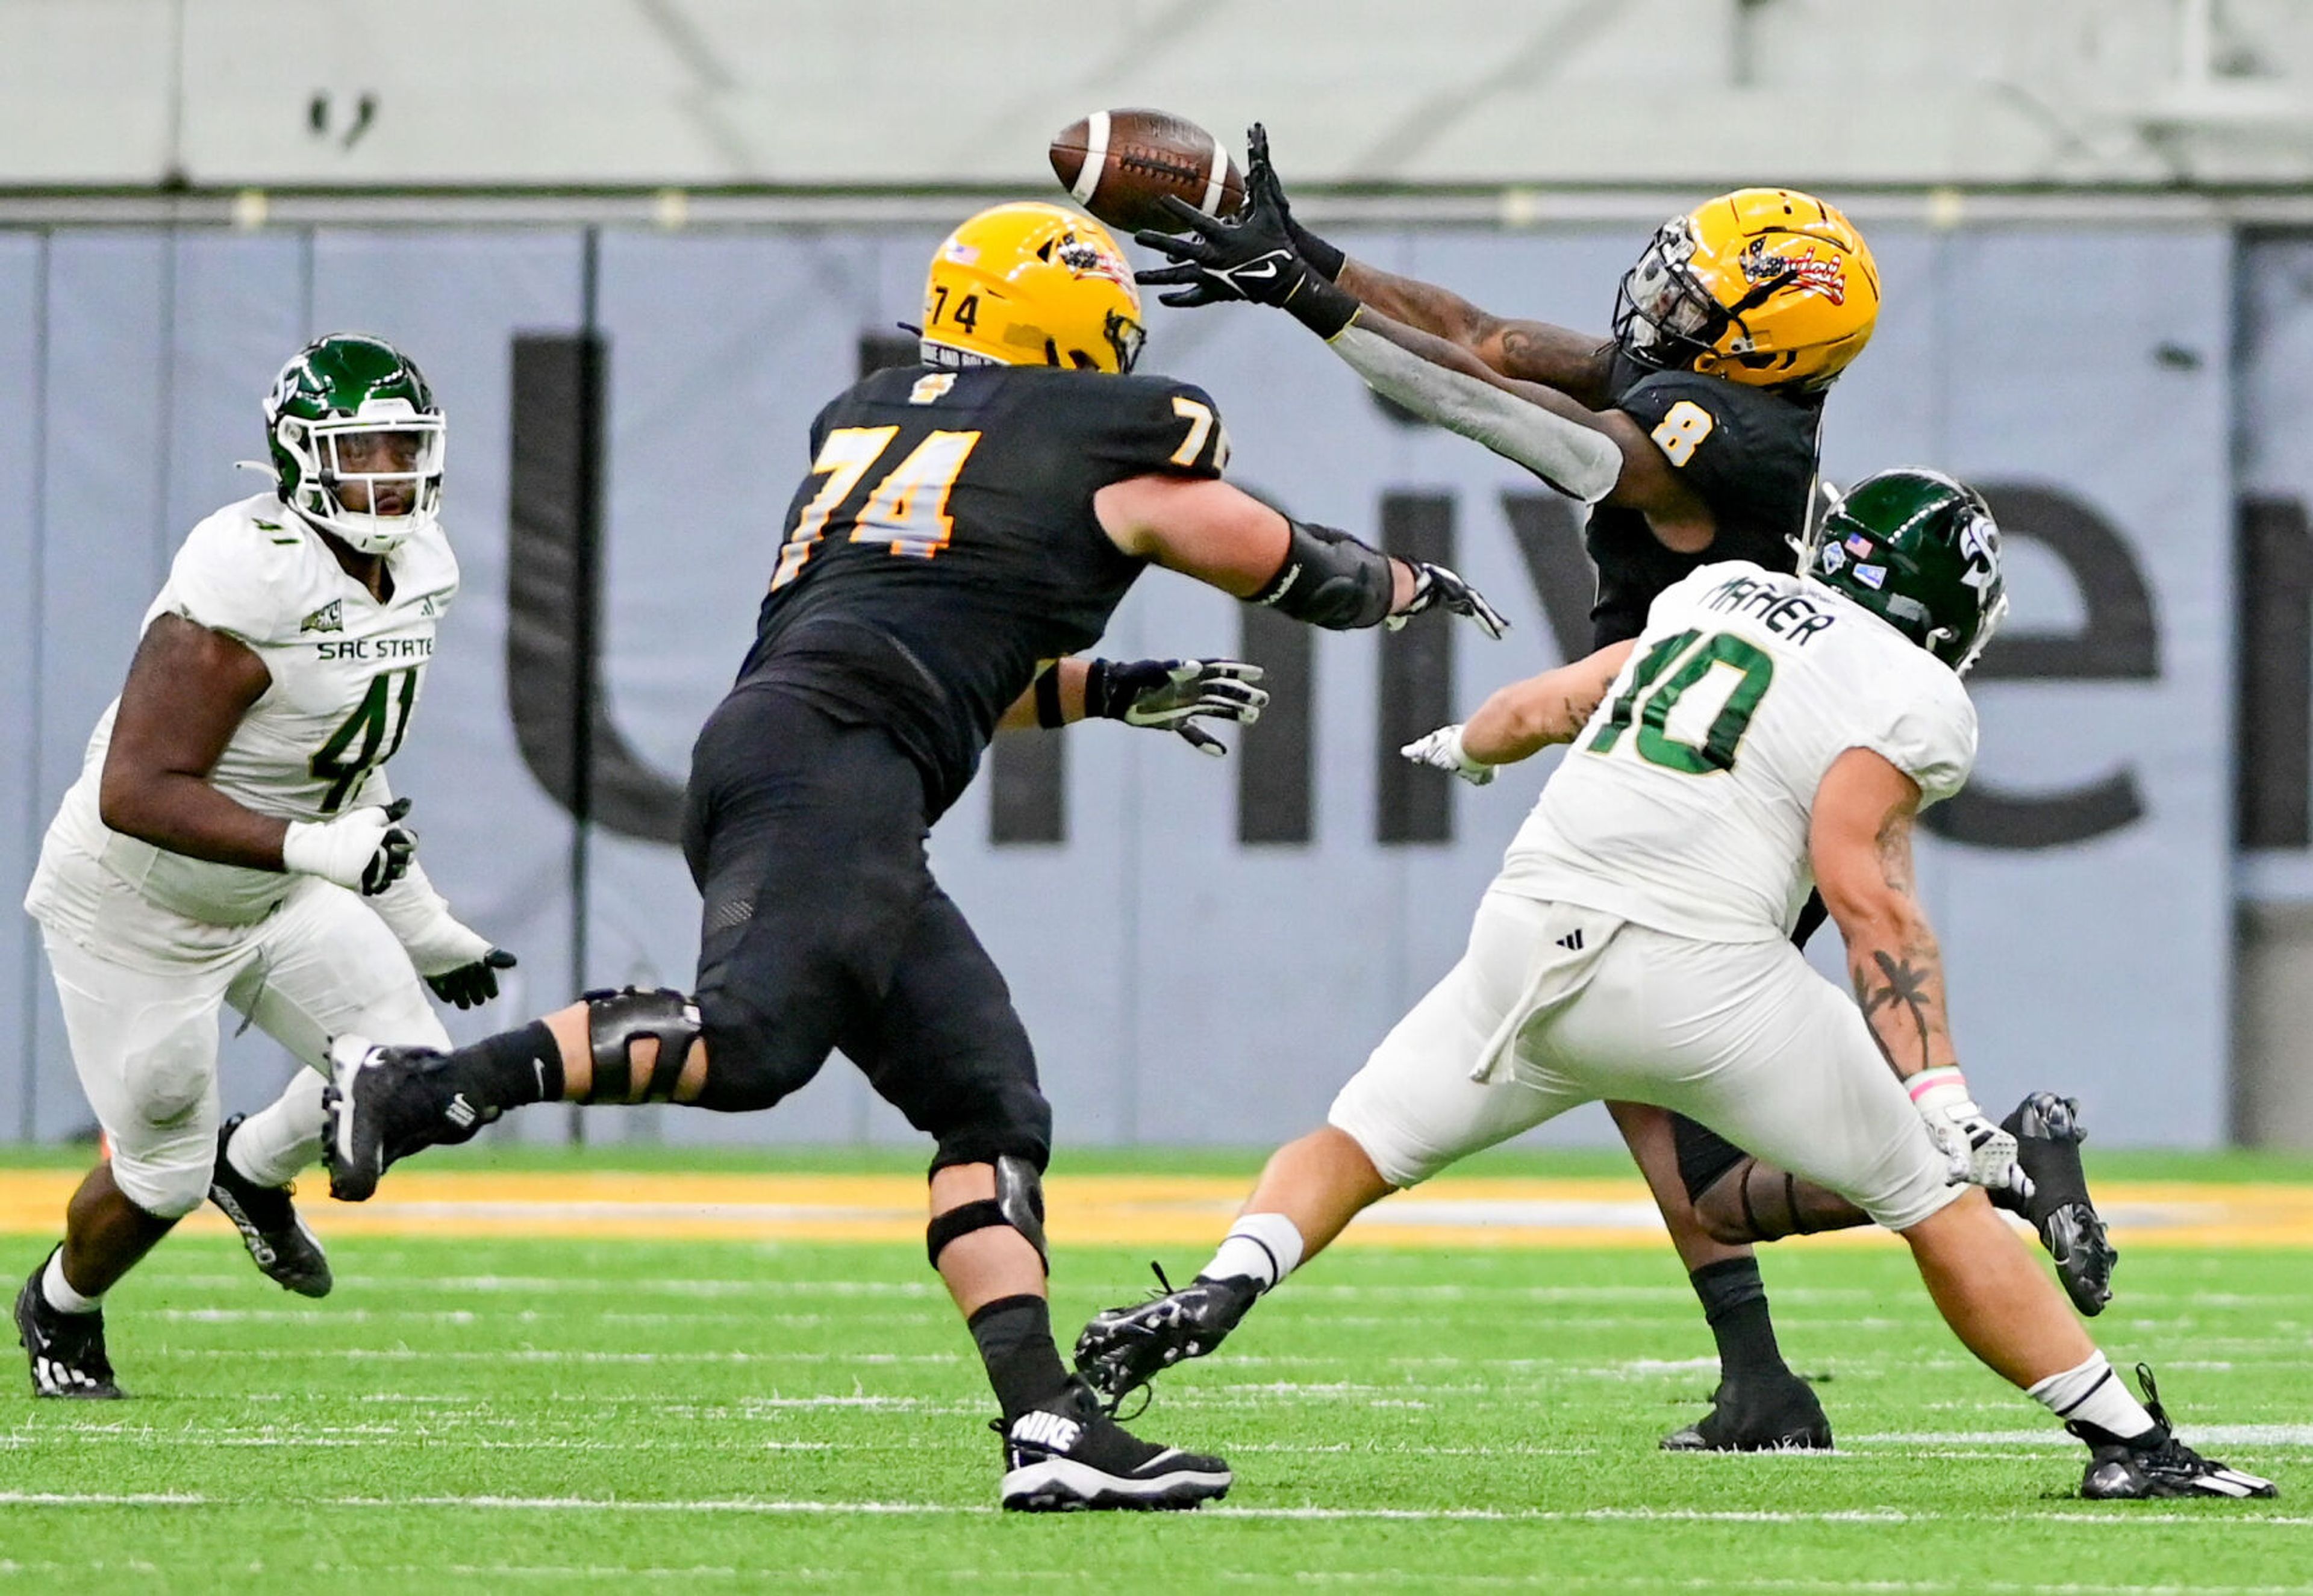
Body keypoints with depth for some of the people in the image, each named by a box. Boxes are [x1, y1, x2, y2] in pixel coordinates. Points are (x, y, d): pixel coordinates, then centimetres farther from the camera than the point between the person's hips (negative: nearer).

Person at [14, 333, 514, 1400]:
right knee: (162, 1176, 4)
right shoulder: (242, 590, -33)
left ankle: (255, 1171, 23)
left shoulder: (416, 568, -4)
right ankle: (60, 1310, 38)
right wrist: (317, 849, -45)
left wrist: (425, 929, 13)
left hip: (277, 893, 7)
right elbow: (137, 794, -36)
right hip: (140, 911, -7)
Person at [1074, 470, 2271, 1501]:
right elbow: (1865, 887, -11)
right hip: (1702, 979, -4)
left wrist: (1463, 746, 57)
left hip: (1532, 937, 4)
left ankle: (1228, 1284, -10)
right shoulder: (1907, 697, 3)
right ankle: (2128, 1441, 6)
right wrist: (1941, 1096, -16)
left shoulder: (1720, 593, 21)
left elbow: (1550, 703, 35)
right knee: (1937, 1203, 7)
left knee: (1360, 1143, 18)